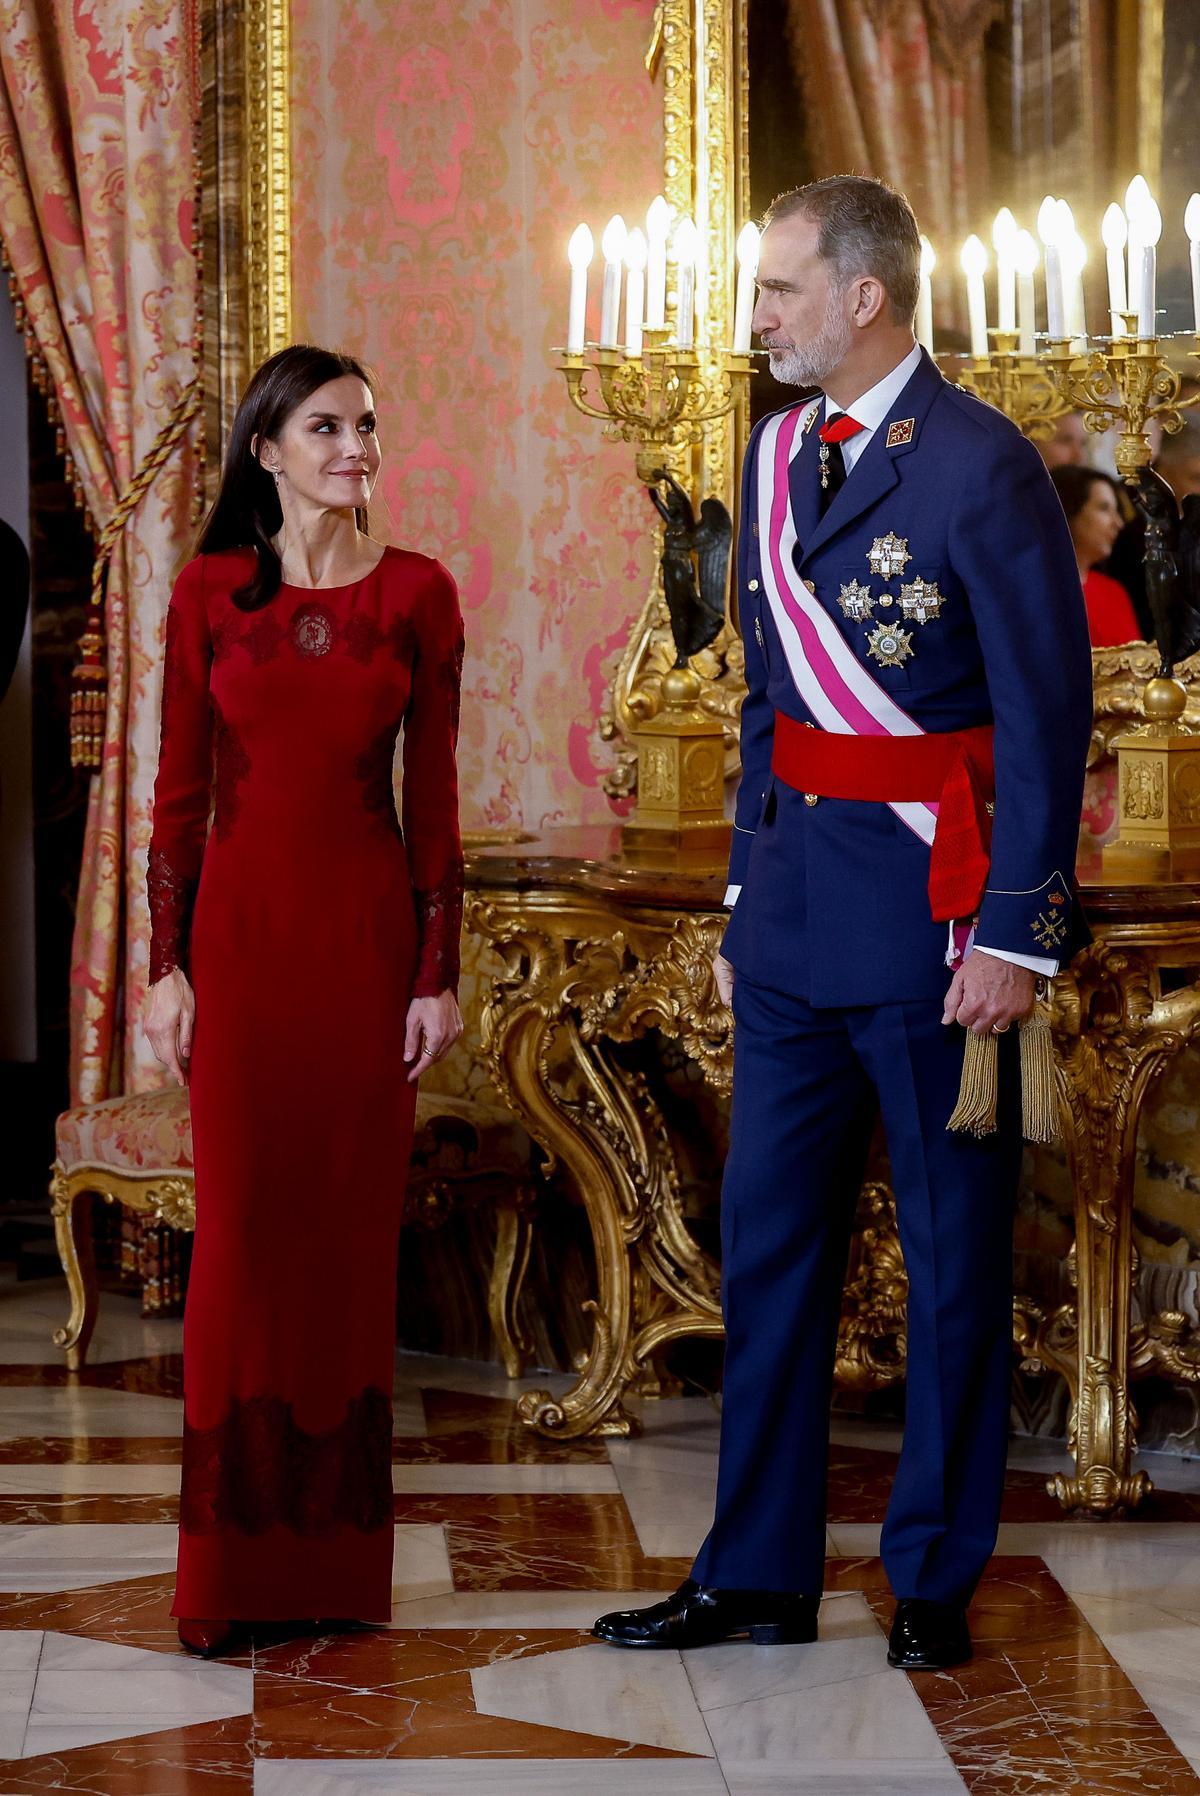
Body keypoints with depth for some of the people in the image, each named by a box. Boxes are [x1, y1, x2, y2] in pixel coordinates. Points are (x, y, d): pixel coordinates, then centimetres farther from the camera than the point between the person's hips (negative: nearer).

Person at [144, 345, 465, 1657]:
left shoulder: (417, 593, 3)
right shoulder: (211, 591, 2)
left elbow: (432, 795, 3)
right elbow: (179, 792, 3)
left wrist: (438, 970, 0)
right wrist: (166, 966, -2)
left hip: (369, 927, 1)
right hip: (242, 921, -1)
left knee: (353, 1224, 4)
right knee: (242, 1223, 0)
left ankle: (340, 1547, 14)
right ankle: (234, 1562, 8)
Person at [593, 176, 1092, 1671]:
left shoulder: (980, 468, -12)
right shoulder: (775, 452, 10)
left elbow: (1048, 718, -12)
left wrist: (1016, 933, -14)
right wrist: (744, 892, 16)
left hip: (932, 904, -7)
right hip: (794, 903, 7)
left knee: (953, 1251, 6)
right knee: (769, 1235, 10)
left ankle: (935, 1581, 16)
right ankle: (757, 1573, 19)